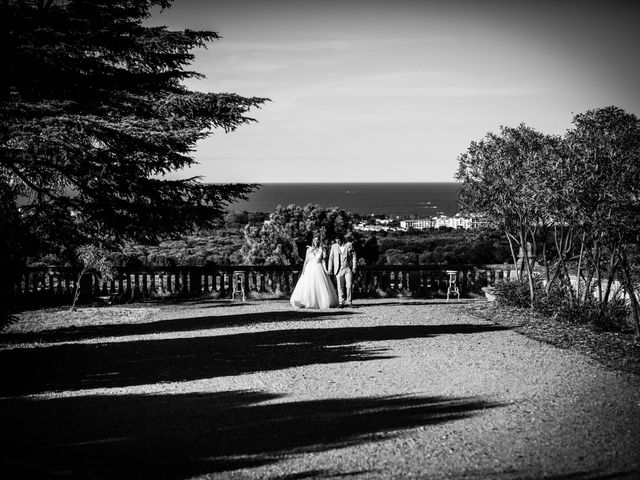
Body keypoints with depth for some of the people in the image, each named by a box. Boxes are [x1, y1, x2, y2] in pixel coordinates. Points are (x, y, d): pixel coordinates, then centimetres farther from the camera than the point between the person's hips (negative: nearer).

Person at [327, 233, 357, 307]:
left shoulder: (349, 245, 3)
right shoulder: (334, 246, 7)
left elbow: (354, 256, 5)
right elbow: (331, 258, 9)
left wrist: (354, 268, -1)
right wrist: (330, 269, 4)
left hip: (348, 268, -1)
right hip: (339, 269, 1)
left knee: (349, 285, -6)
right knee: (340, 286, -2)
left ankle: (349, 301, 3)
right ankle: (341, 302, 3)